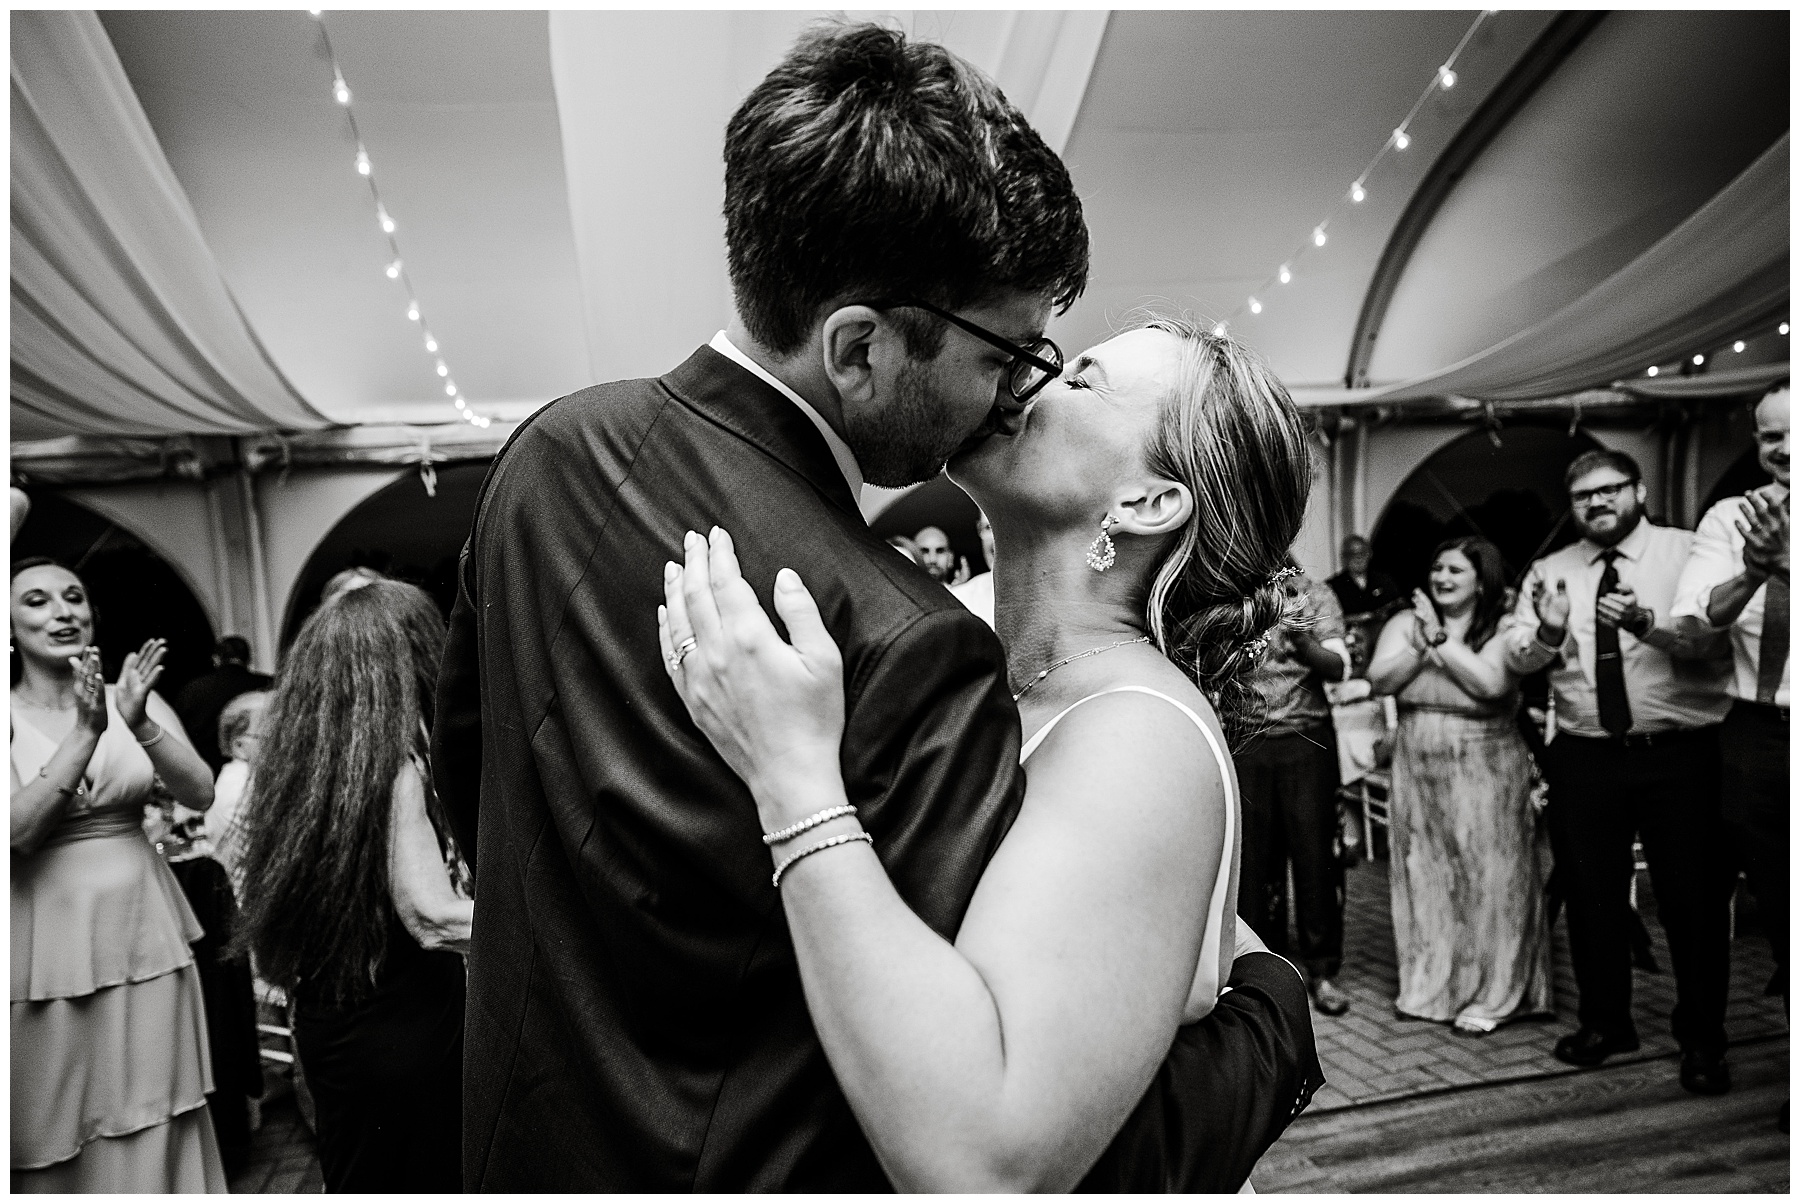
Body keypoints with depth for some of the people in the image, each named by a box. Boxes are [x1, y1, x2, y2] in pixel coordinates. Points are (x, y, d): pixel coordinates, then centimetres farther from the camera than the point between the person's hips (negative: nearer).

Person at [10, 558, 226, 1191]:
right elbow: (18, 830, -17)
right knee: (51, 1140, 11)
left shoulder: (136, 696, 2)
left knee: (148, 1131, 10)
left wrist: (140, 723, -25)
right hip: (49, 938, -2)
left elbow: (201, 794, -9)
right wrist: (86, 733, -27)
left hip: (142, 930, 2)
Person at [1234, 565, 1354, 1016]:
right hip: (1244, 739, 1)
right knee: (1253, 856, 4)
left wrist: (1301, 640, -28)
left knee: (1314, 854, 1)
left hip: (1305, 739, -1)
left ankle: (1322, 970, 14)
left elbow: (1338, 668, -9)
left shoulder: (1314, 595, 1)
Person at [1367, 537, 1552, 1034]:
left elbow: (1491, 683, -21)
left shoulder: (1505, 628, -4)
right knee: (1423, 874, 9)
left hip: (1485, 771, -4)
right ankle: (1428, 984, 22)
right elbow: (1380, 679, -4)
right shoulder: (1406, 622, 7)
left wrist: (1441, 638, -17)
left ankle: (1490, 996, 13)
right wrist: (1422, 645, -16)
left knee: (1487, 876, 1)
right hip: (1418, 769, 4)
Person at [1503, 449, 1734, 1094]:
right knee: (1591, 896, 13)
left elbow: (1711, 634, -16)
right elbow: (1516, 659, -1)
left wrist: (1647, 621, -34)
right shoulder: (1549, 572, 9)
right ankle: (1604, 1022, 33)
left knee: (1694, 897, 6)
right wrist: (1547, 633, -22)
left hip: (1682, 755, -3)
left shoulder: (1686, 552, -1)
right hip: (1584, 758, 3)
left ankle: (1701, 1040, 25)